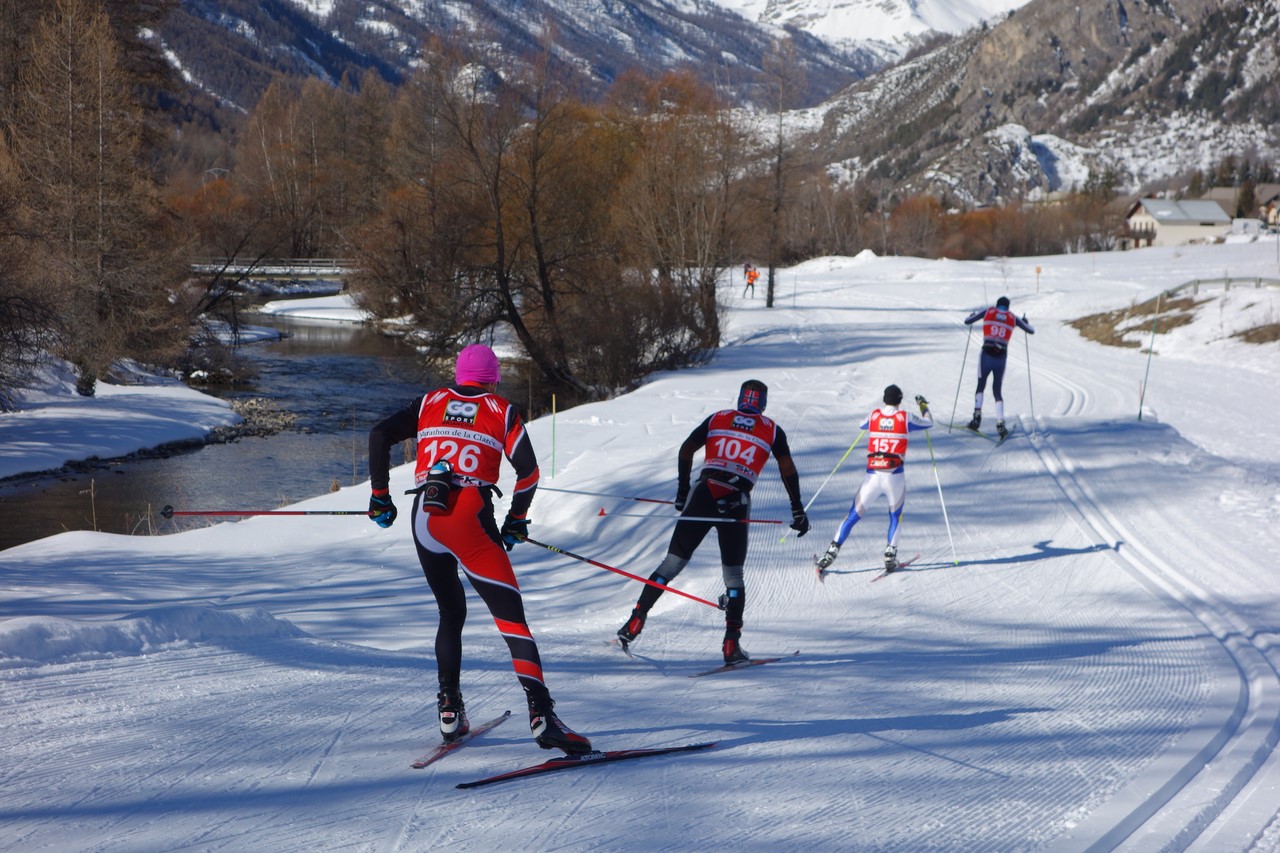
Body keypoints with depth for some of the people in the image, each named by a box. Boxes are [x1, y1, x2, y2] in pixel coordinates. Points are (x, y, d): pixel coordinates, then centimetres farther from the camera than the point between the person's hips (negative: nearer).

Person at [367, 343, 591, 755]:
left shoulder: (430, 403, 19)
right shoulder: (501, 411, 12)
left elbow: (380, 434, 11)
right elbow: (528, 470, 5)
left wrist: (379, 496, 18)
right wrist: (517, 519, 18)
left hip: (424, 517, 4)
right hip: (471, 519, -3)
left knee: (451, 614, 22)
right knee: (511, 616, -6)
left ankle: (450, 711, 17)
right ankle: (541, 713, -19)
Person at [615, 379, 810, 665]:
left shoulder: (717, 418, 17)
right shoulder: (772, 431, 13)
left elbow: (686, 449, 12)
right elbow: (788, 470, 6)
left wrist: (682, 492, 20)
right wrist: (798, 510, 11)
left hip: (702, 495, 1)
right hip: (736, 503, -1)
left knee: (673, 562, 6)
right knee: (733, 574, 8)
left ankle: (636, 620, -1)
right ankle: (731, 645, -4)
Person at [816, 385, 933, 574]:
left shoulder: (873, 415, 5)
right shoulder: (905, 418, 0)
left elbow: (861, 426, 28)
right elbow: (928, 423, 18)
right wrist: (923, 406, 37)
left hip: (872, 476, 1)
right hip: (895, 476, -1)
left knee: (854, 515, 9)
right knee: (895, 515, 20)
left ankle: (832, 551, 1)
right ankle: (890, 555, 9)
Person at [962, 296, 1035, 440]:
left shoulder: (987, 312, 5)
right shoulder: (1013, 318, 8)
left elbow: (967, 321, 7)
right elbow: (1031, 331, 15)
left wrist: (974, 314, 30)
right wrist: (1025, 321, 36)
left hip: (987, 354, -1)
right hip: (1002, 357, 1)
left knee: (981, 386, 19)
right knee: (997, 391, 11)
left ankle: (977, 417, 2)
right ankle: (1000, 425, -4)